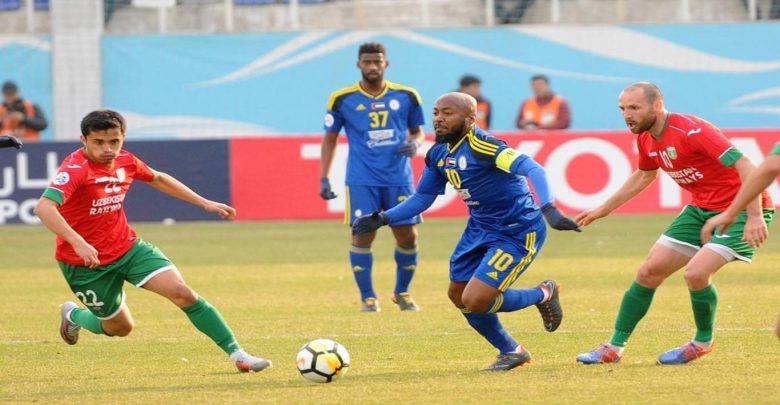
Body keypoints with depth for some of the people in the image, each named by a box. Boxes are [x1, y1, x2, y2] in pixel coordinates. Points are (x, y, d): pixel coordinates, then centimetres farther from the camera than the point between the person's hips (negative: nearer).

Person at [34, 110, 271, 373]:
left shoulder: (125, 161, -4)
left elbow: (157, 178, 18)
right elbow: (44, 208, -41)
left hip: (127, 247, 5)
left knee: (182, 293, -12)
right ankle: (73, 315, 41)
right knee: (120, 327, 10)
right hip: (86, 262, -5)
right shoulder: (75, 169, -25)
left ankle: (236, 352, -7)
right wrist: (78, 243, -53)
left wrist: (204, 203, 16)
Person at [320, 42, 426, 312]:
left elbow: (418, 130, 16)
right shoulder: (342, 99, 1)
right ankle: (367, 297, 8)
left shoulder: (406, 96, 5)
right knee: (363, 236, -7)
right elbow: (330, 139, 9)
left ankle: (402, 292, 22)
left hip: (399, 178, 2)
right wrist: (324, 178, 3)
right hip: (362, 180, -2)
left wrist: (415, 142, -8)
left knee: (408, 237, 1)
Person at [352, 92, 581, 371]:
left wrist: (548, 209, -49)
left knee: (474, 301, -16)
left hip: (518, 233, -9)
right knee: (458, 296, 12)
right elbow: (423, 198, 16)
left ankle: (543, 295, 10)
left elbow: (532, 169, -35)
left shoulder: (481, 146, -25)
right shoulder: (439, 154, 2)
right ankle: (511, 352, 31)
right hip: (480, 229, 9)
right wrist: (383, 219, 6)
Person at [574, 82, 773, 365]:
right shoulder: (645, 139, 1)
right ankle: (614, 348, 14)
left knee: (696, 273, -23)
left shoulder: (691, 131, -26)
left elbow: (746, 167, -30)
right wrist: (603, 209, 28)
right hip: (701, 209, 8)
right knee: (650, 271, 4)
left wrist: (755, 215, -36)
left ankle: (704, 341, 5)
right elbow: (644, 175, 24)